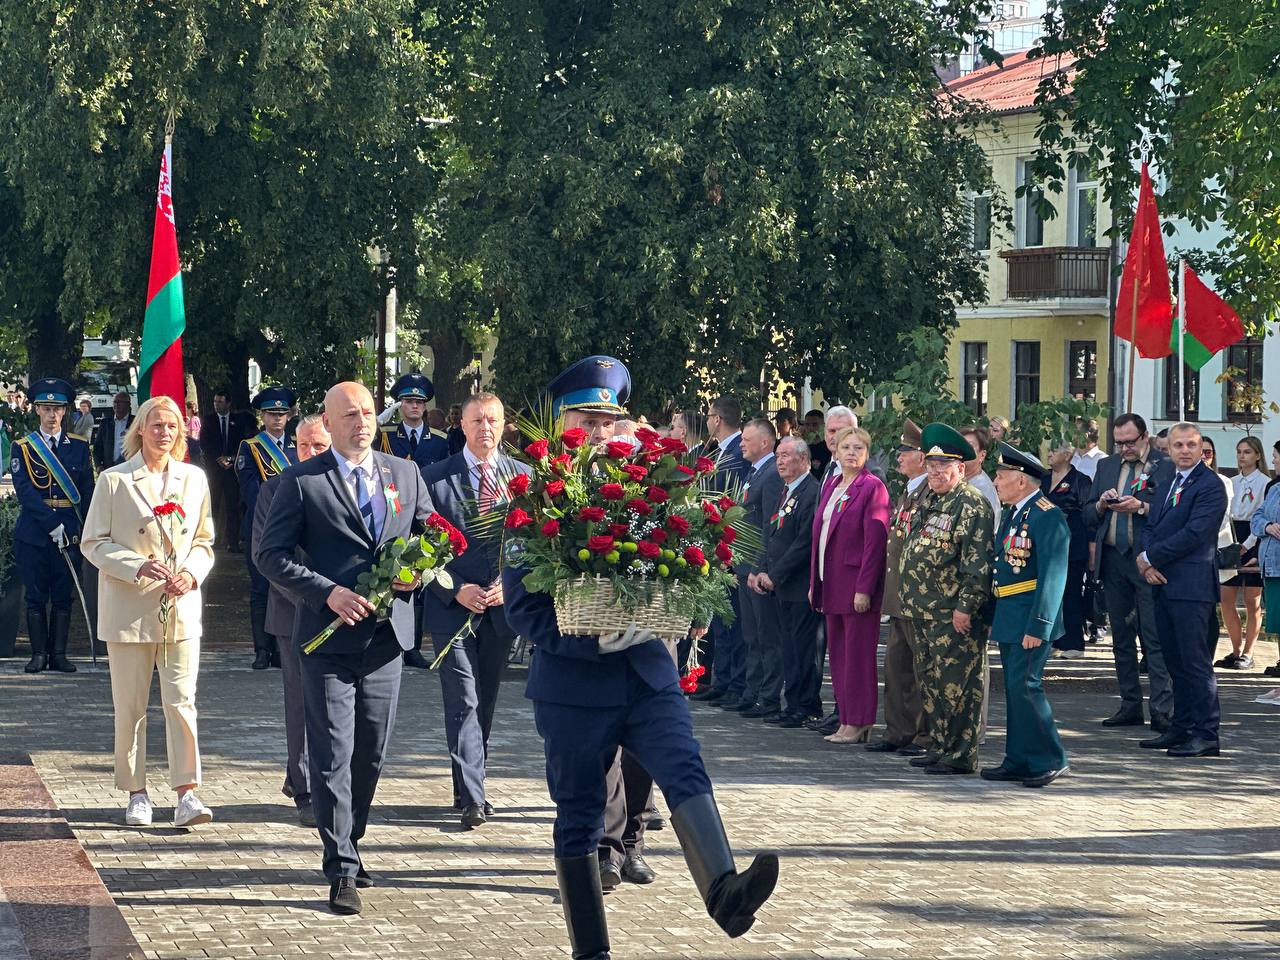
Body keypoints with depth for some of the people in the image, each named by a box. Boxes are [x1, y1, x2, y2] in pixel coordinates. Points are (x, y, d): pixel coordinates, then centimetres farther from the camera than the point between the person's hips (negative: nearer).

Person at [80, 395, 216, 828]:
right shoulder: (114, 480, 0)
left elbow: (205, 541, 14)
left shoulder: (194, 479, 10)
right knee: (130, 706, 3)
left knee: (181, 701, -7)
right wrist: (139, 567, -16)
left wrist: (191, 573, -7)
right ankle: (137, 793, 12)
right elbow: (93, 544, -1)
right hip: (130, 609, -2)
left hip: (180, 609, 2)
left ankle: (186, 792, -8)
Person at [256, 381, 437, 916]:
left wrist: (418, 571, -4)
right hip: (330, 636, -4)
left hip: (386, 636, 4)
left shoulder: (405, 474, 10)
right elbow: (270, 553, -6)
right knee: (333, 756, -6)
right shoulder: (301, 482, -3)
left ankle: (347, 845, 29)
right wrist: (327, 592, -17)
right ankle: (341, 870, -3)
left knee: (372, 753, 11)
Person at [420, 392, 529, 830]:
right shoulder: (434, 478, -1)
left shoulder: (522, 476, 6)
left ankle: (469, 787, 24)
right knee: (464, 703, -9)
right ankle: (472, 797, -10)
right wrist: (456, 590, -11)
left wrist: (511, 583, -7)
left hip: (501, 606, 3)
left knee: (485, 701, 12)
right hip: (452, 607, -3)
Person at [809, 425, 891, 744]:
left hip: (857, 582, -8)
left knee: (858, 653, -3)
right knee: (837, 651, 10)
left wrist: (864, 588, -18)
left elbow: (875, 540, -14)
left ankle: (858, 723, 1)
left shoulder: (872, 487, -9)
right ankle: (846, 719, 16)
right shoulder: (831, 486, 14)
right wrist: (815, 583, 14)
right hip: (831, 583, 8)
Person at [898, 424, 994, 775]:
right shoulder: (928, 501, 16)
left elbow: (978, 561, -18)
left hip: (954, 615, -10)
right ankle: (939, 747, 24)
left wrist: (965, 606, -21)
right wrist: (908, 596, 21)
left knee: (955, 684, -5)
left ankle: (961, 755, 0)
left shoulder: (971, 505, -13)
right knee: (930, 682, 15)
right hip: (922, 612, 10)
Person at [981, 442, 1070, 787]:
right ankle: (1018, 762, 17)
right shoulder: (1011, 514, 15)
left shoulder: (1047, 517, -15)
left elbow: (1053, 575, -20)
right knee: (1014, 688, 11)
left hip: (1031, 618, -10)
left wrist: (1038, 626, -23)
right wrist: (993, 616, 18)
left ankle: (1050, 761, -2)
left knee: (1025, 687, -10)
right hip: (1008, 618, 10)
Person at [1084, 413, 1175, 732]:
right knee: (1122, 637, 11)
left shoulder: (1166, 466, -3)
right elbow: (1087, 515, 14)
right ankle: (1130, 706, 18)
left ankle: (1162, 711, -9)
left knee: (1155, 638, -8)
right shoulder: (1106, 466, 15)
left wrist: (1141, 507, -21)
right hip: (1113, 560, 6)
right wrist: (1101, 505, -6)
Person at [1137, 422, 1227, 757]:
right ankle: (1181, 728, 19)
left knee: (1195, 661, -9)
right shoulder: (1167, 485, 19)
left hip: (1191, 586, -9)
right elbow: (1151, 527, 15)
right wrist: (1147, 561, -5)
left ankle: (1205, 735, -6)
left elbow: (1193, 534, -17)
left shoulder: (1210, 486, -10)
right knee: (1175, 662, 12)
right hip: (1164, 583, 9)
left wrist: (1151, 558, -11)